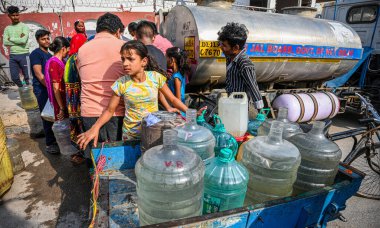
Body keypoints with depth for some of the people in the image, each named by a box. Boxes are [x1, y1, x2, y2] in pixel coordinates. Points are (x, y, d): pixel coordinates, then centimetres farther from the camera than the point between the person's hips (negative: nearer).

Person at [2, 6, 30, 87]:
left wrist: (11, 38, -2)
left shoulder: (24, 26, 0)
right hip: (12, 56, 5)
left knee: (27, 76, -2)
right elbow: (5, 43, 1)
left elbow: (23, 40, -14)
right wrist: (18, 40, -8)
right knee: (14, 77, 7)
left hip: (24, 55, -5)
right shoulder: (7, 28, 13)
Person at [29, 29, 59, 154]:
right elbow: (39, 75, -16)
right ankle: (50, 144, 5)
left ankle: (53, 138, 27)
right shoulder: (36, 53, -8)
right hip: (42, 90, -8)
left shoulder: (49, 54, 16)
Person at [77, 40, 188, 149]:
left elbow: (173, 99, -1)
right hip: (131, 136, 0)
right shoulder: (121, 83, -11)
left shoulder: (156, 77, -11)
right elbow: (110, 110, -3)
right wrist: (95, 128, -18)